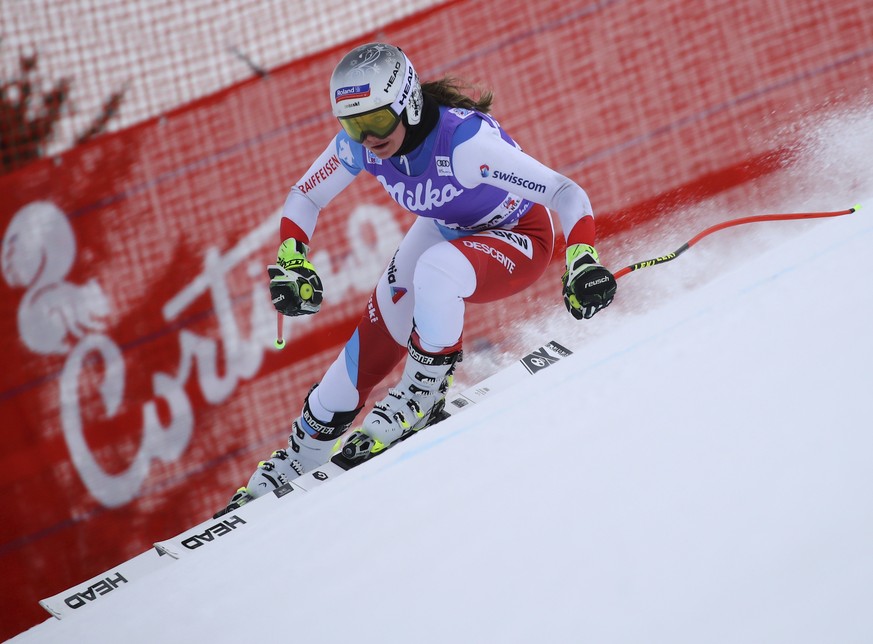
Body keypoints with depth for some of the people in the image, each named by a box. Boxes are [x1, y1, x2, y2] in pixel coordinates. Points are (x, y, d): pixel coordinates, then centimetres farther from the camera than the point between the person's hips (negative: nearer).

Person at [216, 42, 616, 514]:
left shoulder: (464, 141, -38)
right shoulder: (358, 144, -20)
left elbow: (566, 193, -38)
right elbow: (303, 199, -2)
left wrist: (583, 261, -53)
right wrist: (290, 263, -18)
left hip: (519, 242, -6)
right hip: (445, 231, 6)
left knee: (436, 268, -38)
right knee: (372, 343, -1)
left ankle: (423, 393, -15)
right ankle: (303, 453, 22)